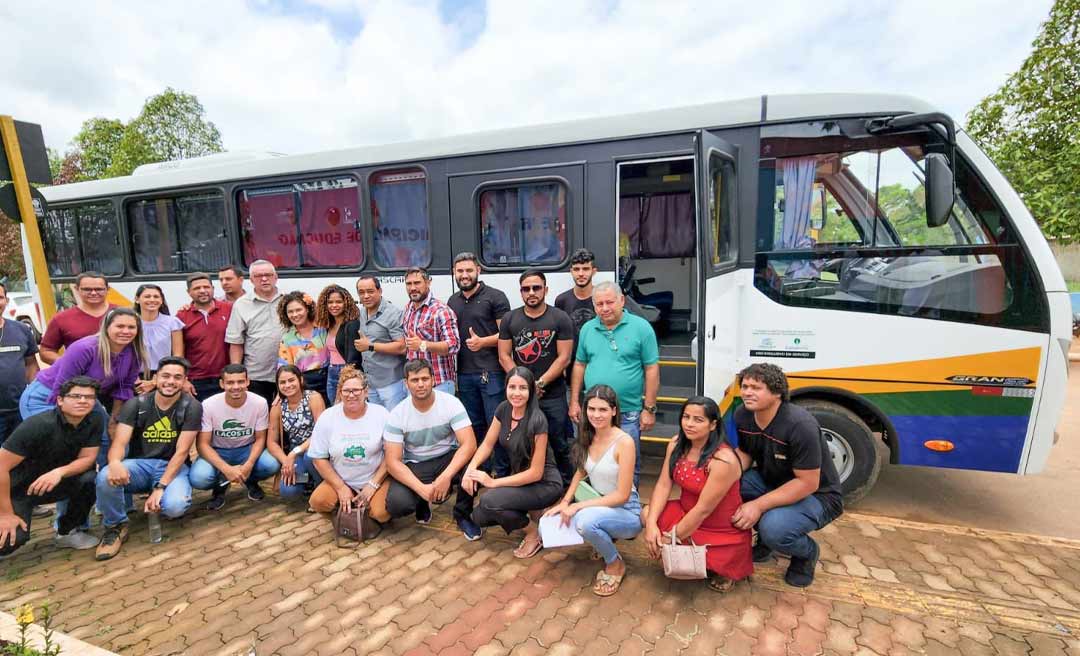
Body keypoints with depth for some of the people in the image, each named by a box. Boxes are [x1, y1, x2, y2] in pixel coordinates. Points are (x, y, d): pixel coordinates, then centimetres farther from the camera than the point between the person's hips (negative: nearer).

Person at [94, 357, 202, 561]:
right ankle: (116, 526, -3)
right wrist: (114, 462, -39)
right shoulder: (136, 404, -4)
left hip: (172, 467, -2)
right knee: (106, 478, -31)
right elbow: (119, 442, -14)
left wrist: (160, 487, -22)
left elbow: (181, 452, -12)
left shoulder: (191, 407, -10)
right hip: (139, 464, 2)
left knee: (175, 506, -32)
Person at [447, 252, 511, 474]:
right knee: (474, 426, 14)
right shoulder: (452, 302, 15)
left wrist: (482, 341, -21)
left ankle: (503, 472, 12)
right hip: (464, 374, 5)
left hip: (491, 372, -5)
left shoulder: (495, 297, -3)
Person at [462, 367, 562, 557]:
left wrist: (494, 482, -21)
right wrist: (470, 469, -17)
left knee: (489, 501, -25)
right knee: (479, 517, -6)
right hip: (518, 477, 7)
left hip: (544, 483, -7)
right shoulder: (503, 409, -6)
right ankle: (530, 511, 13)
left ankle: (534, 534, -2)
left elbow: (536, 473, -23)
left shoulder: (537, 421, -26)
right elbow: (487, 444, 2)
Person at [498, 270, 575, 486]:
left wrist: (540, 383, -12)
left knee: (560, 446, 6)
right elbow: (504, 356, 3)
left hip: (553, 396, -2)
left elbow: (564, 358, -6)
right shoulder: (510, 319, 6)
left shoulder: (560, 319, -2)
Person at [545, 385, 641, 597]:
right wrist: (565, 502, -4)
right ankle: (604, 539, 13)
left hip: (626, 512, -6)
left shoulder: (624, 442, -22)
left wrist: (578, 506, -22)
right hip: (597, 506, 6)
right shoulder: (587, 437, -2)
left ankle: (615, 565, -4)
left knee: (586, 520, -36)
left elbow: (622, 495, -21)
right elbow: (580, 473, 12)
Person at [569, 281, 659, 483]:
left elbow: (652, 369, -5)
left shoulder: (641, 327, -6)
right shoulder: (587, 329, 5)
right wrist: (574, 401, 7)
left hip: (628, 415, -3)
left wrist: (649, 409, -7)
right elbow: (580, 365, 11)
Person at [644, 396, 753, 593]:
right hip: (686, 514, 7)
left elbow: (703, 509, -25)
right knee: (648, 514, -12)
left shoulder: (723, 460, -28)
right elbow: (663, 484, -9)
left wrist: (671, 539, -19)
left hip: (721, 532, -7)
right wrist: (651, 523, -22)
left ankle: (718, 567, 8)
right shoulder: (676, 444, -7)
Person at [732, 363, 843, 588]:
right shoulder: (743, 415, -10)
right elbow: (744, 453, 4)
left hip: (816, 495, -6)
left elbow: (808, 483, -28)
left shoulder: (800, 425, -31)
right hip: (772, 482, 7)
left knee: (774, 528, -35)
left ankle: (807, 554, 4)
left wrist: (759, 505, -31)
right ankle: (764, 538, 7)